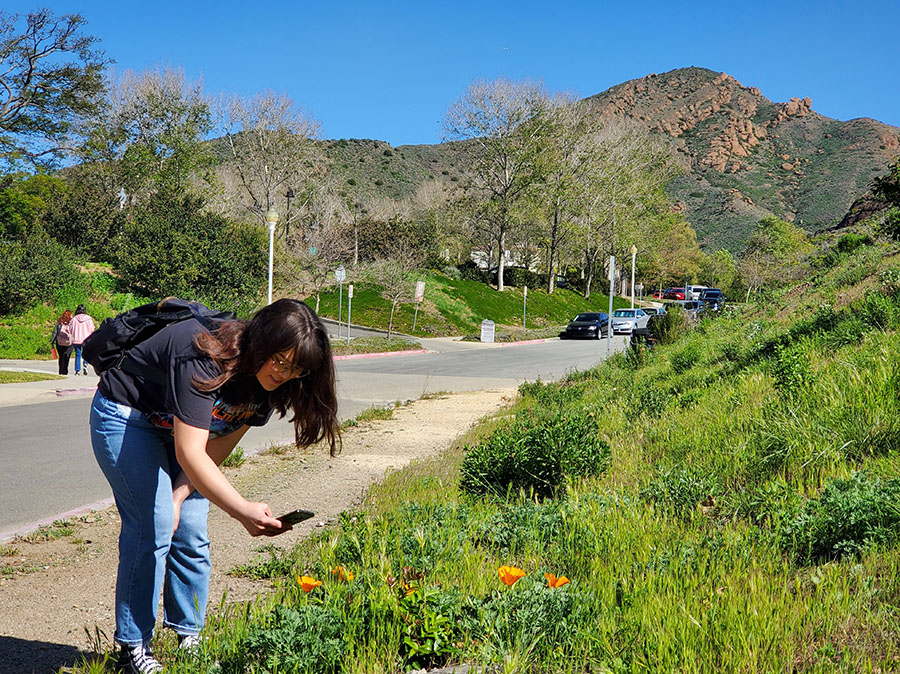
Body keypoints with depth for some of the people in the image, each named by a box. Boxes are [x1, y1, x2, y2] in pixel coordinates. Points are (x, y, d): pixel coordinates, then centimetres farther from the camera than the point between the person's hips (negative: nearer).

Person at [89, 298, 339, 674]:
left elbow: (217, 449, -7)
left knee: (191, 533, -2)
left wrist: (178, 498, -17)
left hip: (178, 427, 7)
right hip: (125, 417, -7)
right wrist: (242, 510, -49)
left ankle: (189, 637, 10)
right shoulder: (205, 358, -37)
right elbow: (190, 454, -41)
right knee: (154, 528, -14)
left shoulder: (266, 385, -13)